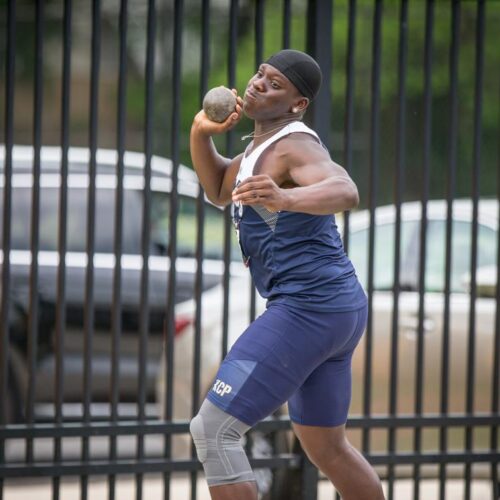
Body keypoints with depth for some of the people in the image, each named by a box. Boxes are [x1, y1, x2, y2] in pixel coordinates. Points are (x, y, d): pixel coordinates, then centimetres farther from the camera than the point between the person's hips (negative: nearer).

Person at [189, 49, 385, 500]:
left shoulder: (297, 146, -16)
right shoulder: (271, 138, 16)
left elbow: (345, 192, -36)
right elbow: (220, 191, 25)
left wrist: (285, 200, -56)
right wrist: (201, 134, 6)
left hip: (307, 311, -11)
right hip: (332, 309, 11)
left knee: (212, 430, -11)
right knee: (325, 448, 25)